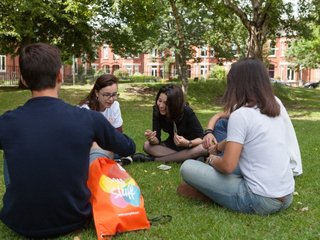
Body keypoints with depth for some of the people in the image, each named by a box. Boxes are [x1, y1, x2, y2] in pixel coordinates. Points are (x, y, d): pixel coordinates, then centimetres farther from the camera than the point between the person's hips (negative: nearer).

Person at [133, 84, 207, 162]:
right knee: (147, 145, -22)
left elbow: (201, 138, -23)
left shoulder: (187, 112, -24)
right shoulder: (157, 110, -15)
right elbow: (157, 141, -15)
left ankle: (155, 159, -28)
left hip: (190, 146, -2)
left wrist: (188, 143, -42)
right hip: (172, 146, 2)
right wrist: (152, 139, -39)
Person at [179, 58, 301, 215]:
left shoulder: (240, 115, -17)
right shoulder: (277, 105, 6)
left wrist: (212, 160, 3)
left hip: (260, 201, -8)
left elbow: (227, 166, -17)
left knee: (187, 168, -4)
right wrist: (219, 146, 21)